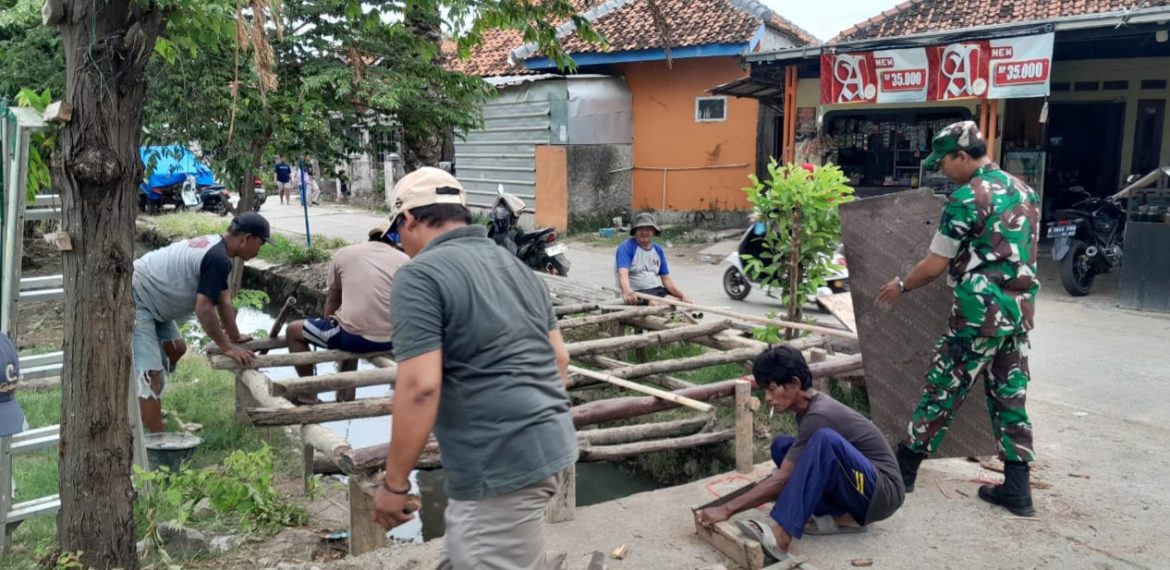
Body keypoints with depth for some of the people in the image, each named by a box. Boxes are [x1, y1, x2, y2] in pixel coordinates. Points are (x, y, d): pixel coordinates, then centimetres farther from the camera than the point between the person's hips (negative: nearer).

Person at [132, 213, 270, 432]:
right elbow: (203, 309, -25)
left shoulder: (214, 246, 9)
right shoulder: (218, 259, -23)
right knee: (150, 371, -13)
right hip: (134, 301, -11)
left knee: (175, 348, 22)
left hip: (149, 299, 11)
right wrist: (227, 347, -17)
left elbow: (223, 301, 14)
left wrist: (235, 337, 17)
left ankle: (143, 410, 36)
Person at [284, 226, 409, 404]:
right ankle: (345, 396, 41)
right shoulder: (404, 260, 11)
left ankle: (309, 395, 23)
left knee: (293, 330, 22)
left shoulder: (343, 253, 10)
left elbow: (333, 299, 21)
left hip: (354, 336, -3)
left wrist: (328, 327, 37)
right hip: (390, 340, 3)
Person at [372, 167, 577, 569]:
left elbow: (420, 387, -19)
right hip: (552, 444, 9)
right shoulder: (517, 266, 13)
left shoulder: (420, 275, -12)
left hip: (503, 466, -9)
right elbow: (559, 357, 18)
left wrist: (394, 482, -10)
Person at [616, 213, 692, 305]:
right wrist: (627, 291, -46)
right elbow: (623, 273, -23)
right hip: (635, 294, -6)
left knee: (688, 302, -13)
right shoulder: (626, 247, -6)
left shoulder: (658, 250, 14)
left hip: (657, 290, 7)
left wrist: (682, 295, -7)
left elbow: (667, 279, 11)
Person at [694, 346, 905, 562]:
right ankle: (842, 518, -5)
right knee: (782, 446, 3)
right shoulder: (810, 406, 5)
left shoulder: (818, 415, -23)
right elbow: (791, 474, 17)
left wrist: (727, 509, -23)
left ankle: (780, 536, -39)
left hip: (882, 491, -9)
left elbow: (782, 479, -24)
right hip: (859, 491, 9)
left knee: (825, 439, -34)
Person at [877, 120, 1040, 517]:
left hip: (981, 310, -8)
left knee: (943, 390, 2)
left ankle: (904, 468, 13)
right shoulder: (1023, 191, 12)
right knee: (1010, 395, 11)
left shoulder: (966, 199, -13)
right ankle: (1017, 489, 12)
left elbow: (935, 265, -10)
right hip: (1020, 309, 8)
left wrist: (901, 286, 6)